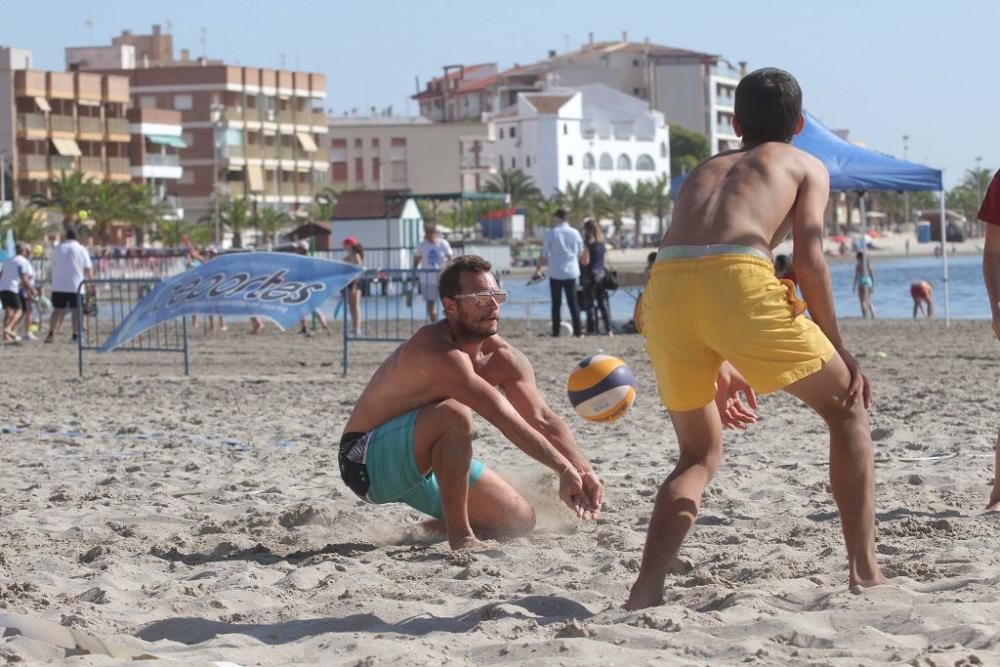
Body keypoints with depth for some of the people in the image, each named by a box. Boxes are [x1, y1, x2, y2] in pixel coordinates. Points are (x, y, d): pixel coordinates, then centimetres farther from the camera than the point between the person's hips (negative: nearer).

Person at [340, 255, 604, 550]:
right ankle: (459, 536, -26)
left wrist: (583, 470, -24)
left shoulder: (502, 357, -2)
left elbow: (544, 419, -7)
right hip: (368, 462, -9)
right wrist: (563, 469, -41)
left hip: (422, 465, 9)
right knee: (454, 414, -36)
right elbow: (504, 419, -37)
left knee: (520, 520, 2)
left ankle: (439, 527, 26)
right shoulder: (437, 350, -30)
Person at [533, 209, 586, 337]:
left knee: (556, 304, 5)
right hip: (571, 272, 2)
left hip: (555, 273, -2)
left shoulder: (550, 234, -6)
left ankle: (555, 331, 3)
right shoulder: (575, 233, 1)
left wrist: (538, 270, 10)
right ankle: (577, 331, 3)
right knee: (573, 303, 7)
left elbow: (543, 255, -3)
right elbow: (581, 254, 12)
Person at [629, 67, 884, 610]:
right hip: (739, 278, -4)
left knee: (699, 455, 22)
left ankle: (646, 590, 2)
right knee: (846, 405, 18)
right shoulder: (807, 166, 24)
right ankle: (865, 571, 11)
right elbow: (808, 259, 7)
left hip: (663, 288, 4)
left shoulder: (705, 170, 36)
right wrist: (838, 350, 14)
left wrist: (719, 365, 42)